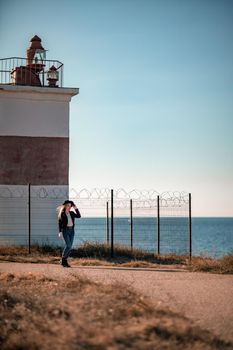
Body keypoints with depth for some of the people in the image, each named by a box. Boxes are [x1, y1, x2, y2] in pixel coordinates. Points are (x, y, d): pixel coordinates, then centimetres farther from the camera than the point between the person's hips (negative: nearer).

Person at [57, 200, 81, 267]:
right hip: (65, 230, -6)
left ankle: (65, 261, 10)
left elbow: (79, 216, 5)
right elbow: (59, 223, -6)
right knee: (68, 245, -15)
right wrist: (60, 232, -12)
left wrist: (76, 208, -1)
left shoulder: (71, 213, 9)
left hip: (71, 230, 6)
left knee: (69, 246, 2)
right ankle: (62, 260, -1)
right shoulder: (62, 214, -6)